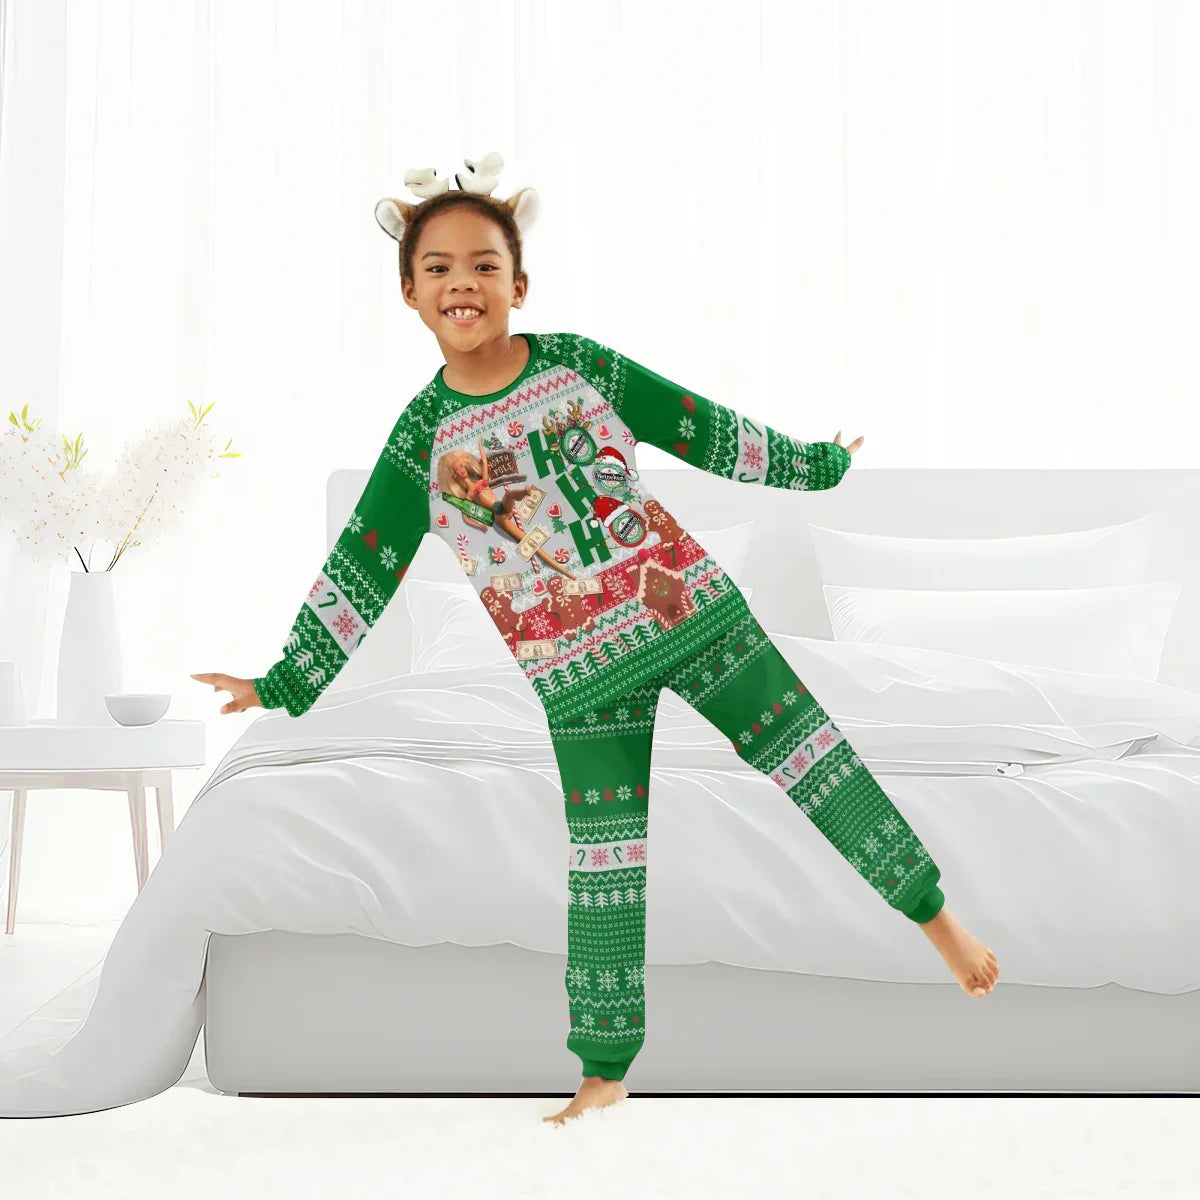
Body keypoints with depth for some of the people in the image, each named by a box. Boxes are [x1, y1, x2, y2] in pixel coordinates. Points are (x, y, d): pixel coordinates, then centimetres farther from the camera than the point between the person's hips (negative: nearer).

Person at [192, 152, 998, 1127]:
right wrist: (283, 685, 6)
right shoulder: (424, 438, -2)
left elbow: (700, 426, 10)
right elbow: (360, 570, 4)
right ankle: (606, 1070, 14)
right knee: (603, 863, 2)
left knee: (813, 756, 2)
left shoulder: (578, 364, -1)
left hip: (688, 605, 1)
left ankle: (937, 917, 18)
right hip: (577, 670, -1)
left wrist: (812, 462, 17)